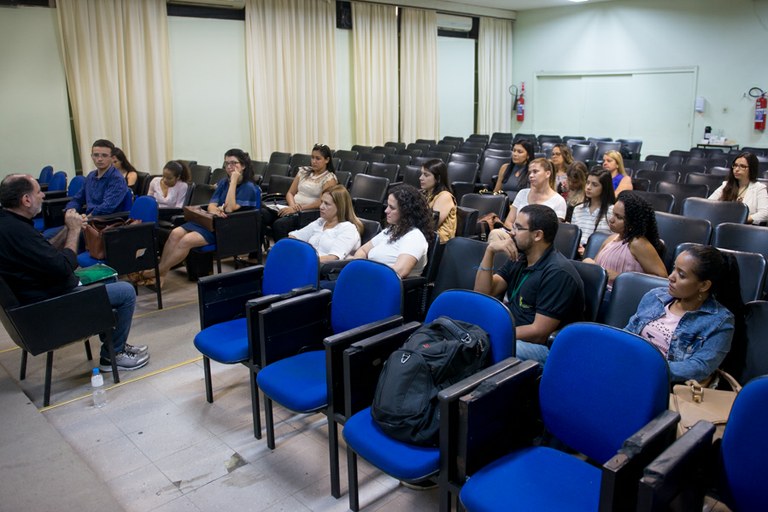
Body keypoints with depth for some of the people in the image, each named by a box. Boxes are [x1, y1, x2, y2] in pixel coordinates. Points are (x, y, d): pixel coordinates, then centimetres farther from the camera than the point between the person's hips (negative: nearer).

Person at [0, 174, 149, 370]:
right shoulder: (16, 231, -29)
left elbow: (47, 253, 12)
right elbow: (64, 267, -28)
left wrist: (68, 230, -1)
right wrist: (74, 230, -15)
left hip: (39, 294, 11)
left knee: (107, 279, 25)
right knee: (126, 292, -7)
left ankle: (115, 342, 29)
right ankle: (112, 355, 9)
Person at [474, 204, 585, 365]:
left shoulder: (558, 273, -17)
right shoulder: (519, 259, 10)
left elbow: (539, 333, -19)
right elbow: (483, 294, 5)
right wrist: (490, 252, -6)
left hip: (546, 347, -8)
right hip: (514, 335, 8)